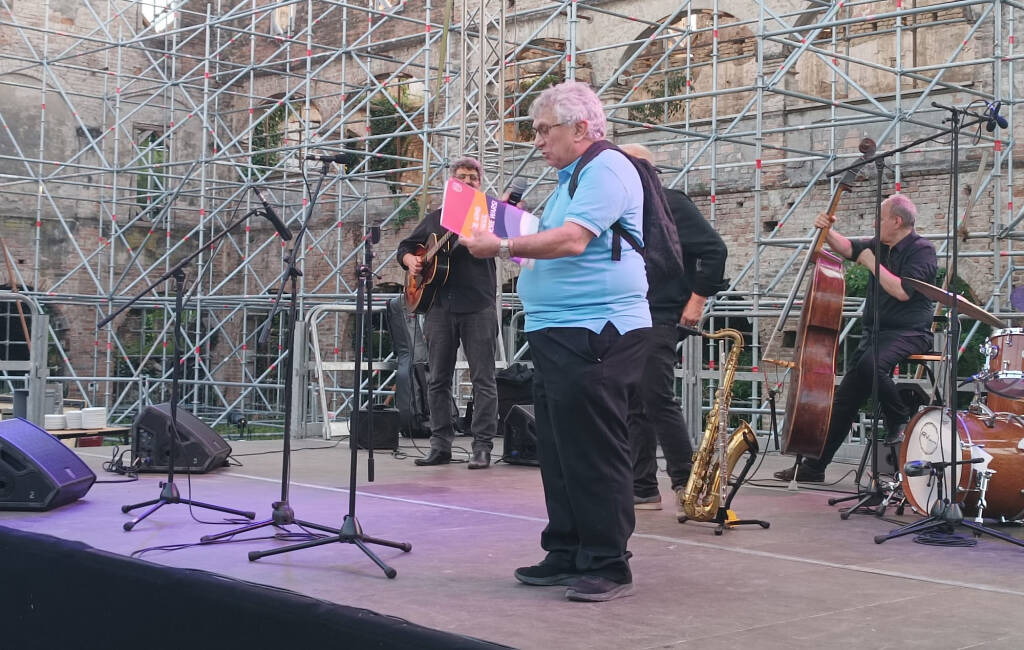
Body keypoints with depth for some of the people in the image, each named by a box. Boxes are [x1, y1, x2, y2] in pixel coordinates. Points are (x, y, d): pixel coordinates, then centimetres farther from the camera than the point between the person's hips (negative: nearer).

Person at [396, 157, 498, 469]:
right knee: (438, 378, 5)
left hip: (478, 306, -4)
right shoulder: (435, 217, 19)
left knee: (483, 378, -4)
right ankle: (440, 446, 12)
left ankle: (482, 447, -1)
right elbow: (405, 246, 24)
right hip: (439, 305, 4)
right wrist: (410, 261, 4)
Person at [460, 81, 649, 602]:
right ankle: (567, 554, 21)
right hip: (557, 331, 11)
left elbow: (573, 241, -22)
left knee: (594, 452, -8)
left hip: (596, 331, -11)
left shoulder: (607, 169, -10)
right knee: (558, 450, 12)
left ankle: (608, 566, -1)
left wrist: (503, 247, -19)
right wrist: (511, 245, 18)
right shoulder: (572, 178, 22)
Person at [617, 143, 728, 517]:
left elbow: (714, 250, -11)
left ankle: (686, 482, 0)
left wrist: (697, 299, -14)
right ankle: (643, 489, 11)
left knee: (657, 400, -11)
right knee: (634, 406, 7)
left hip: (660, 319, -8)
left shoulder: (671, 204, -4)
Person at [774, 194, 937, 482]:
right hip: (876, 330, 8)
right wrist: (826, 230, -8)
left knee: (870, 364, -37)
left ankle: (901, 421, -11)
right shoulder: (881, 246, 14)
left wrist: (873, 264, -13)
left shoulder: (922, 250, -9)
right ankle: (815, 464, 4)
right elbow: (847, 247, 10)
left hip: (909, 332, -7)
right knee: (846, 393, 1)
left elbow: (902, 291, -21)